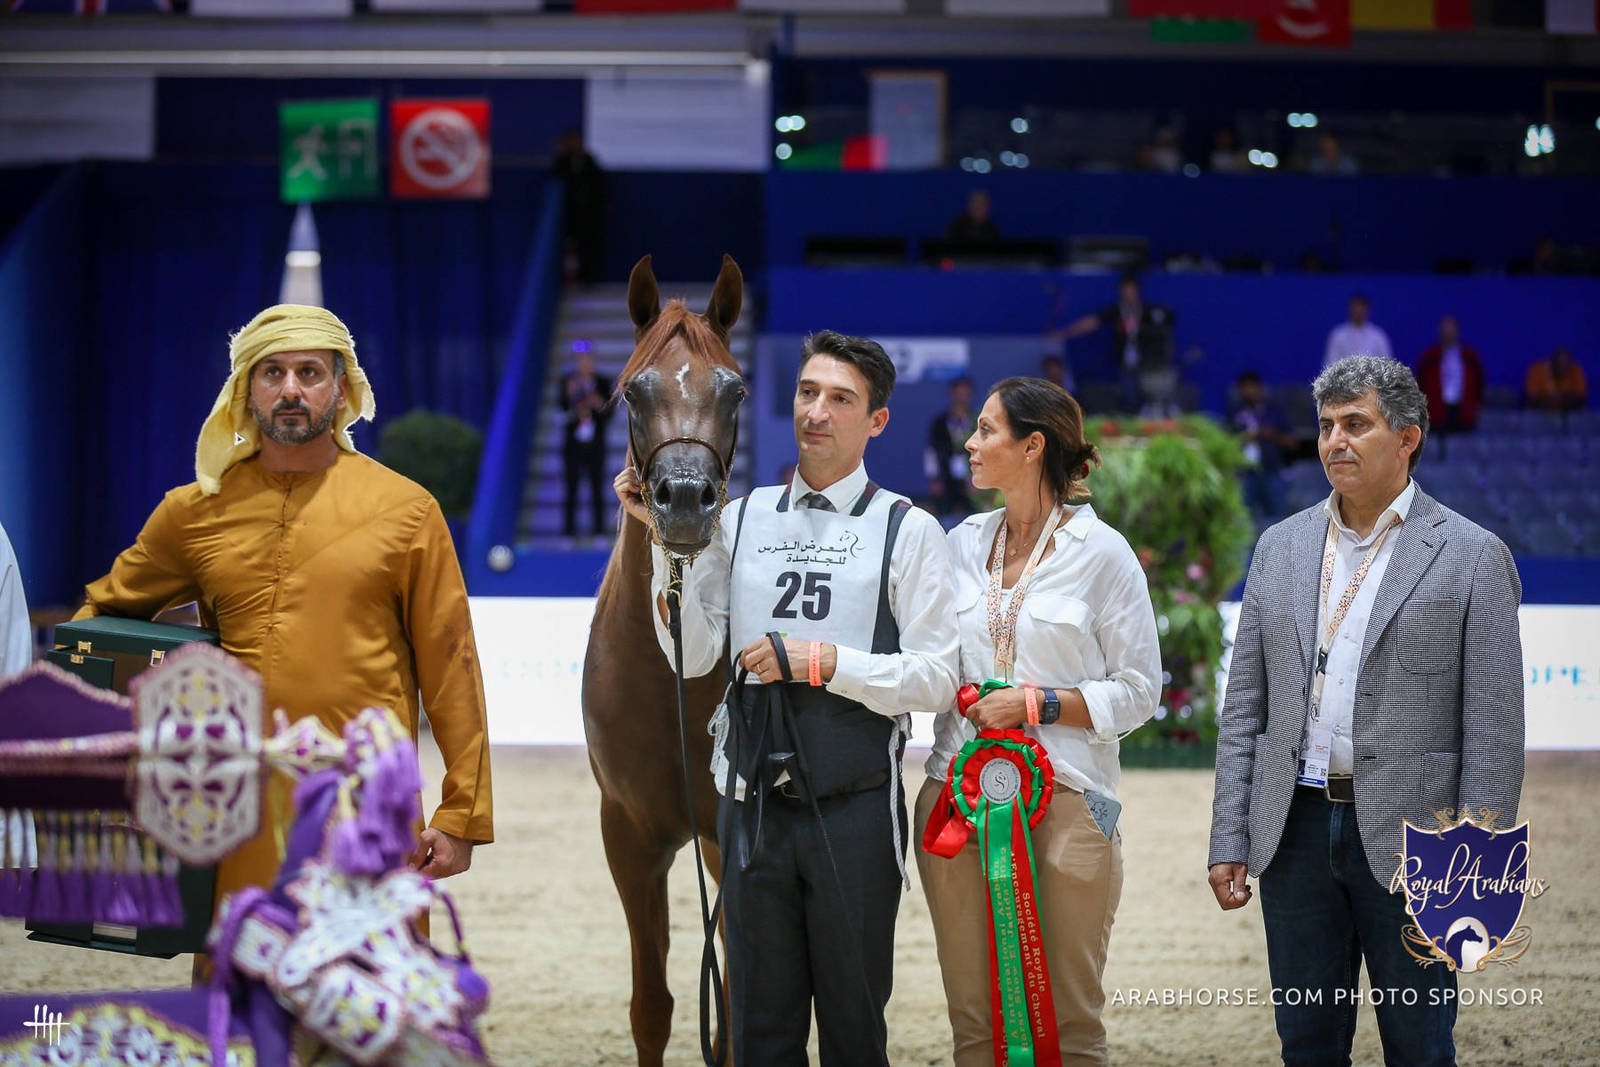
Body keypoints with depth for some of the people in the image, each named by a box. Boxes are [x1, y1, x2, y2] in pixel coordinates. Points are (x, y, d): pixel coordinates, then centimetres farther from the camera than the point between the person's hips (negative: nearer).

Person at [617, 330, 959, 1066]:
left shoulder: (908, 531, -2)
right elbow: (694, 655, 3)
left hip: (854, 808, -3)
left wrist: (821, 661, -16)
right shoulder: (742, 520, 9)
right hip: (755, 804, 3)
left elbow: (937, 678, -8)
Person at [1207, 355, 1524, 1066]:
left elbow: (1493, 730, -6)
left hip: (1409, 844, -4)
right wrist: (1229, 841, 4)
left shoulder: (1471, 557, -3)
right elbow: (1244, 705, 11)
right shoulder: (1282, 547, 11)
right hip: (1296, 831, 4)